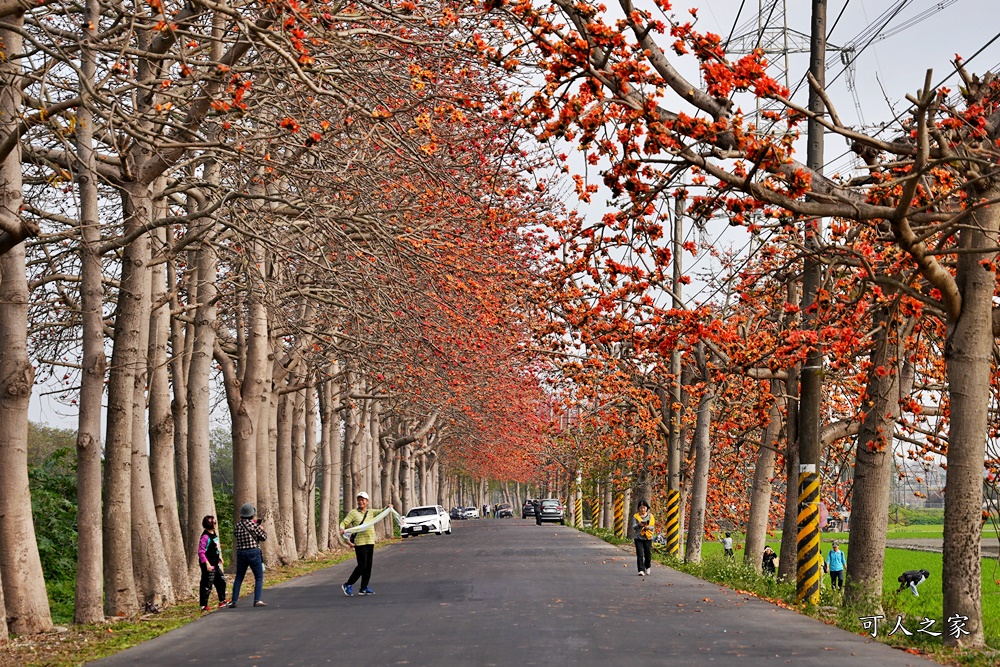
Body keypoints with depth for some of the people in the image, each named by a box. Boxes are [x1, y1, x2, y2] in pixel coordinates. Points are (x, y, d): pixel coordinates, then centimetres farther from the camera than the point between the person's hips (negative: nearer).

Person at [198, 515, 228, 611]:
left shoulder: (214, 534, 10)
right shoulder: (205, 537, -19)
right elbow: (201, 552, -21)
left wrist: (220, 558, 23)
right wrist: (207, 563, -24)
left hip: (215, 563, 10)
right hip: (209, 565, -10)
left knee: (221, 581, 18)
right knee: (207, 584, -5)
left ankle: (222, 601, 31)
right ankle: (203, 605, 1)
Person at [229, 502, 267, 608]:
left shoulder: (237, 526, 4)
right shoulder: (254, 524, -11)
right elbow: (263, 537, -5)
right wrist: (260, 528, 14)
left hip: (240, 553, 5)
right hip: (253, 552, -5)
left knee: (239, 578, 14)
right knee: (259, 577, 4)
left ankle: (234, 601, 10)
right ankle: (257, 600, -6)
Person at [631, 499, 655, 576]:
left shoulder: (650, 516, 5)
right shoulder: (635, 516, 2)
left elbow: (652, 526, 0)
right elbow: (633, 527, -4)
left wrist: (647, 527, -22)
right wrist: (639, 525, -25)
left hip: (648, 537, 1)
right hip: (638, 537, -1)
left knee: (648, 554, 4)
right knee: (640, 555, -8)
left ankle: (647, 567, 31)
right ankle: (641, 570, -6)